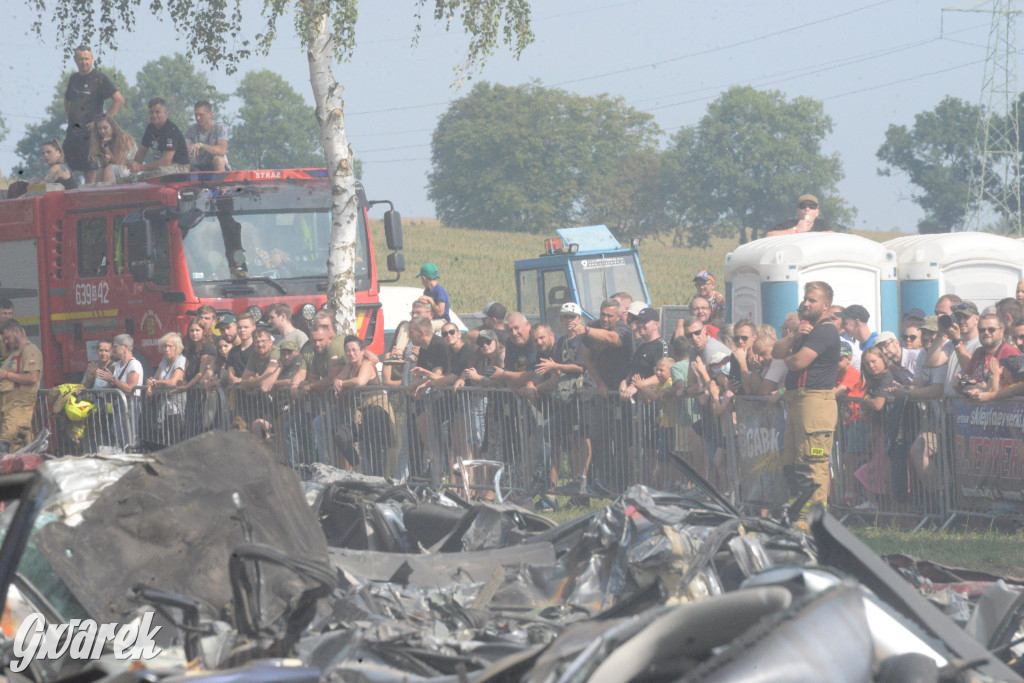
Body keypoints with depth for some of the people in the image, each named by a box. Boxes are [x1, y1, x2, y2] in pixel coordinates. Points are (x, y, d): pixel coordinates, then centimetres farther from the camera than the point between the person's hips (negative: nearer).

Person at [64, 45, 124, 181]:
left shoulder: (99, 78, -5)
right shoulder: (74, 78, 15)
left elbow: (119, 100, -12)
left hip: (90, 132, -7)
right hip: (73, 131, 7)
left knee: (91, 172, -10)